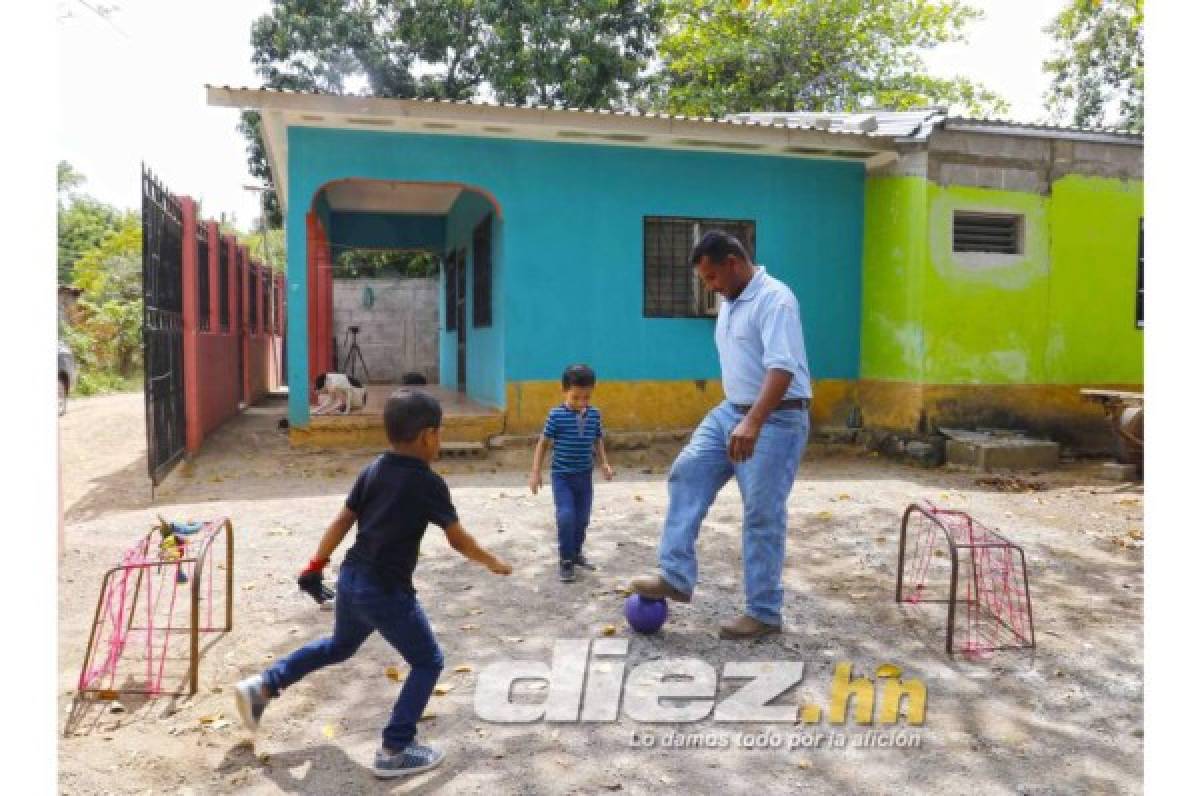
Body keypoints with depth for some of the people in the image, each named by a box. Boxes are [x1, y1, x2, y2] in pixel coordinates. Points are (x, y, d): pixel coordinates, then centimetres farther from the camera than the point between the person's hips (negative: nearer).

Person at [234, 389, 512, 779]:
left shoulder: (372, 470, 5)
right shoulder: (429, 483, -14)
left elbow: (341, 521, 9)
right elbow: (458, 540, -8)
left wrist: (315, 566, 16)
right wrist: (493, 563, 7)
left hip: (350, 579, 8)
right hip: (387, 591, -8)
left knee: (340, 645, 34)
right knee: (428, 662, 10)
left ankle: (262, 685, 32)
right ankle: (394, 750, 11)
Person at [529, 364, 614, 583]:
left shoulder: (594, 414, -2)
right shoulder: (556, 415, -13)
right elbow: (543, 443, -6)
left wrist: (604, 463, 2)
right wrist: (536, 472, -5)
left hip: (584, 475, 4)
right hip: (562, 475, -4)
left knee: (582, 518, 12)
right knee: (566, 517, -12)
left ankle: (577, 553, 34)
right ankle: (566, 561, 3)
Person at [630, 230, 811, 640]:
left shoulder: (774, 299, -18)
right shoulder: (730, 302, 12)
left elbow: (782, 368, -31)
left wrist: (753, 423, -41)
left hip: (776, 419, -9)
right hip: (731, 411, 9)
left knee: (762, 516, -2)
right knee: (687, 473, -2)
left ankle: (765, 613, 12)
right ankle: (676, 577, 2)